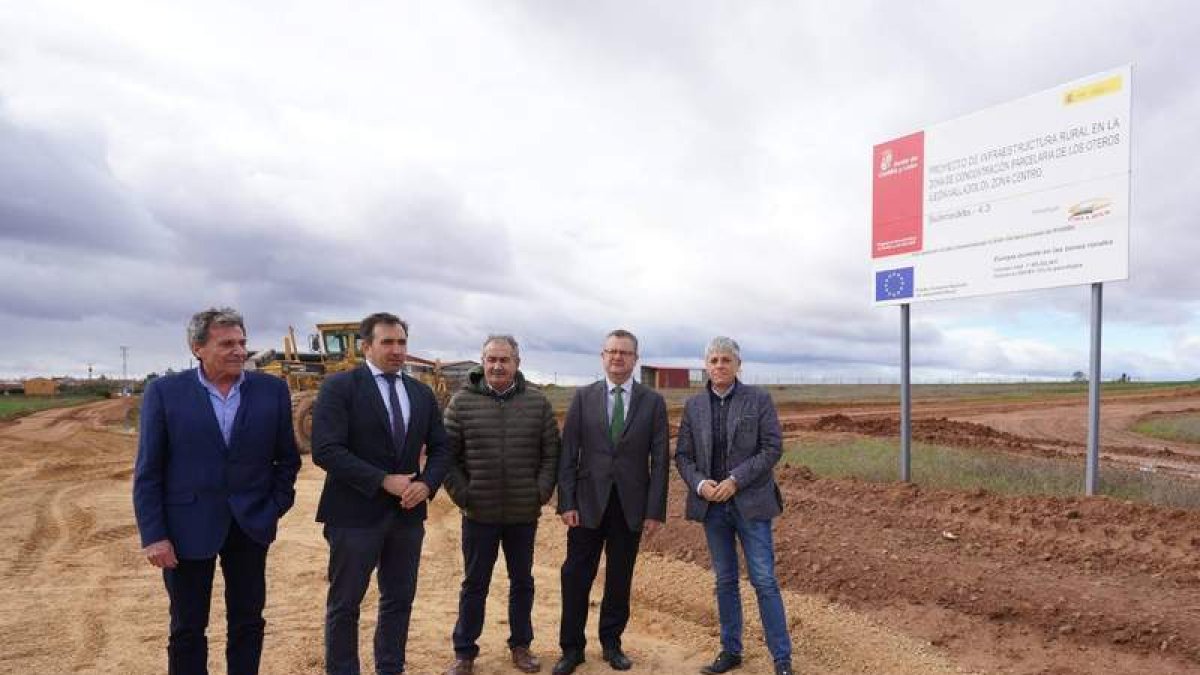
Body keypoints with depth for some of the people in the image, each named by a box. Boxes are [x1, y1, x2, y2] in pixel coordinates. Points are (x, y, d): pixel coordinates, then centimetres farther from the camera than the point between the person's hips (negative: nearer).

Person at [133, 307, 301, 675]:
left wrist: (276, 507, -1)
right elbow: (147, 472, -5)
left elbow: (288, 458, 6)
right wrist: (153, 535, -8)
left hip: (251, 525, 2)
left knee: (248, 623, 12)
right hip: (188, 527, -1)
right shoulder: (164, 391, -6)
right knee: (188, 629, 11)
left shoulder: (272, 390, -2)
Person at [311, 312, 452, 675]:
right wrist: (384, 481, -20)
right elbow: (326, 450, -17)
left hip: (408, 512, 5)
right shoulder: (339, 387, -8)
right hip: (356, 513, -5)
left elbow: (440, 448, 11)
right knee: (344, 605, 7)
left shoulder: (422, 393, 9)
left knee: (399, 600, 15)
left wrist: (427, 484, -9)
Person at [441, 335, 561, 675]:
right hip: (479, 513, -1)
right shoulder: (462, 401, -4)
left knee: (522, 581, 15)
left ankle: (520, 645, 33)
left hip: (524, 513, 2)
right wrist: (461, 494, -7)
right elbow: (446, 454, -2)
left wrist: (542, 492, -4)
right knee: (474, 584, 11)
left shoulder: (537, 403, 0)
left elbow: (551, 453, 3)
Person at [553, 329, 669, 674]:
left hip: (631, 505, 0)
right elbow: (568, 454, 0)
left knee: (620, 579, 10)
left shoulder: (653, 402, 1)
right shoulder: (583, 397, 2)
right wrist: (567, 502, -6)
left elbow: (659, 460, -1)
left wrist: (655, 510, -5)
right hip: (589, 503, 0)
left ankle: (611, 643, 28)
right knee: (576, 576, 3)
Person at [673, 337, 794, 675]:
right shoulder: (693, 405, 5)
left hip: (750, 503, -3)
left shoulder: (759, 399, -3)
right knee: (725, 581, 12)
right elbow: (682, 456, 6)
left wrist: (736, 480, -16)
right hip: (712, 505, 3)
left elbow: (773, 447, -8)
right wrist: (700, 483, -13)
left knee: (764, 581, -1)